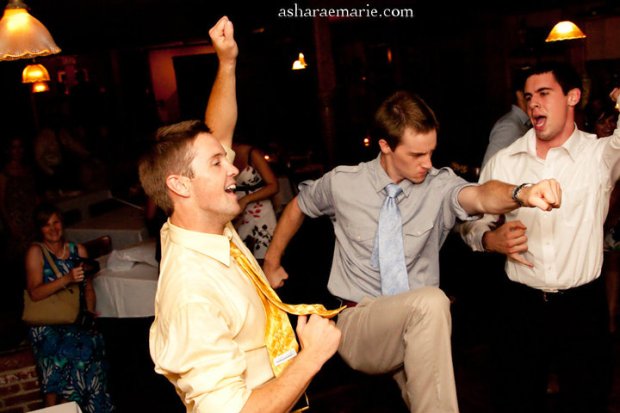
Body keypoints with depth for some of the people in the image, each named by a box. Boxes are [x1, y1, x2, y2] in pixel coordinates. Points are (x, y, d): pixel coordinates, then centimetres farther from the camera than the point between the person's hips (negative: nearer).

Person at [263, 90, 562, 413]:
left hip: (419, 324, 3)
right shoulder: (342, 183, -5)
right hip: (358, 325, -3)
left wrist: (523, 193, -49)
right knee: (430, 301, -30)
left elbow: (481, 196, -27)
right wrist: (271, 263, 19)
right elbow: (298, 207, 14)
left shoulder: (439, 186, -6)